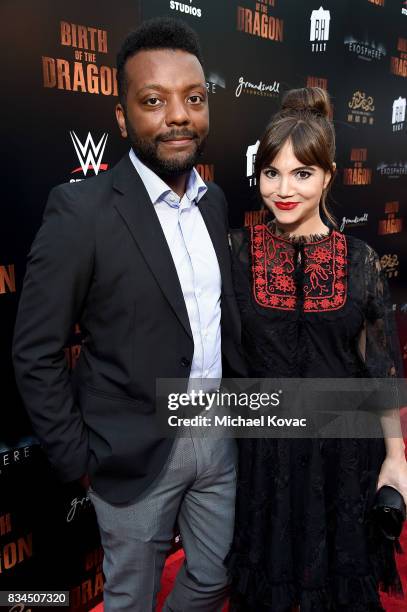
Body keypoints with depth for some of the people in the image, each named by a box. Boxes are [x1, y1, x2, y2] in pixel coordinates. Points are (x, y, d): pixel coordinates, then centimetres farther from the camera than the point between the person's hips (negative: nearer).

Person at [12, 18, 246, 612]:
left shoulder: (214, 200, 2)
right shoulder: (81, 209, -18)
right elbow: (35, 353, -13)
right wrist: (77, 458, -9)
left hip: (219, 437, 6)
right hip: (137, 452, -5)